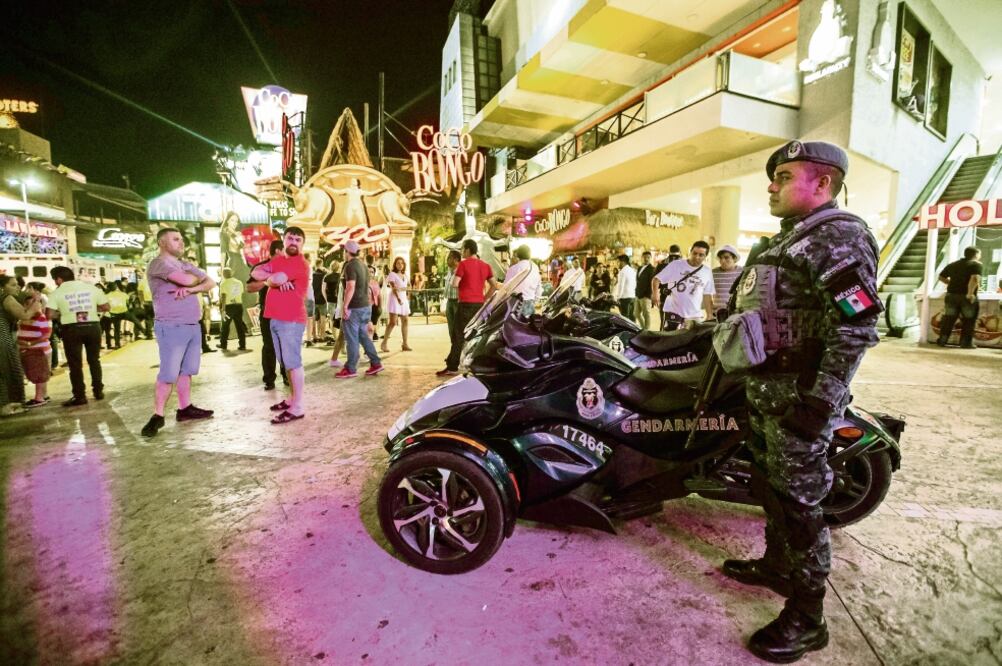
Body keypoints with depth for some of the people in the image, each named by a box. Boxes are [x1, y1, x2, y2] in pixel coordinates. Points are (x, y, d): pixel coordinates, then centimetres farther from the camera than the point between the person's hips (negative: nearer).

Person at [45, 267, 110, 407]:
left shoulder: (57, 293, -3)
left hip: (71, 329, -3)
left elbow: (50, 314, -11)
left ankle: (80, 396, 7)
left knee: (75, 363, 6)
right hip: (92, 326, 3)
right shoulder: (92, 288, 4)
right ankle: (98, 391, 19)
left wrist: (62, 313, 8)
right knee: (94, 360, 16)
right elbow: (105, 307, 3)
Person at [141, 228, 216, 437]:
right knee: (168, 374, -7)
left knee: (186, 370, 12)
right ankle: (157, 416, 2)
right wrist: (196, 279, 1)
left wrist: (191, 289, -11)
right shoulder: (158, 264, -9)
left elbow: (211, 282, 8)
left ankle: (185, 408, 21)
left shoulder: (186, 265, 17)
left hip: (193, 326, 8)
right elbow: (187, 280, -23)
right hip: (171, 327, -7)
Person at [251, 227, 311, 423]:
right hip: (275, 319, 9)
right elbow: (255, 272, 9)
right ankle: (293, 397, 28)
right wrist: (275, 278, -9)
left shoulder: (301, 264, -11)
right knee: (287, 362, 16)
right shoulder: (277, 260, 17)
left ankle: (298, 407, -3)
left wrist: (269, 279, 1)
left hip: (291, 320, -9)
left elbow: (277, 279, -23)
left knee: (293, 362, -7)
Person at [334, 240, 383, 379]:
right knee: (363, 336, 15)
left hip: (354, 307, -9)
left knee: (352, 338, -1)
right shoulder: (363, 265, 14)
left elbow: (350, 288, -22)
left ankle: (350, 369, 5)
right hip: (366, 306, 9)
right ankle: (376, 363, 13)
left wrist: (345, 307, -19)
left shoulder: (350, 266, -13)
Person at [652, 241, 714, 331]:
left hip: (695, 315, 3)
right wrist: (655, 293, -24)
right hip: (673, 312, -3)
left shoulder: (707, 272, 8)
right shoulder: (675, 265, -2)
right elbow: (656, 279, -5)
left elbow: (707, 296, 12)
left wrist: (710, 316, 7)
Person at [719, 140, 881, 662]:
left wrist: (821, 398, -26)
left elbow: (859, 326, -23)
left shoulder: (836, 237, -14)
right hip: (766, 387, 10)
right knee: (768, 484, 21)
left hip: (798, 394, -10)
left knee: (798, 501, -1)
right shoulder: (788, 239, 18)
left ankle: (806, 619, 15)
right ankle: (777, 564, 41)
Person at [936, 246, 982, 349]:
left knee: (948, 319, 9)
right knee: (968, 320, 4)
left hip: (951, 295, 5)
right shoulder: (977, 265, -4)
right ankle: (966, 342, 4)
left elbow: (941, 277, 18)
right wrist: (970, 293, -18)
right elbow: (975, 279, -20)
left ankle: (942, 340, 8)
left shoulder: (953, 265, 14)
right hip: (966, 297, -5)